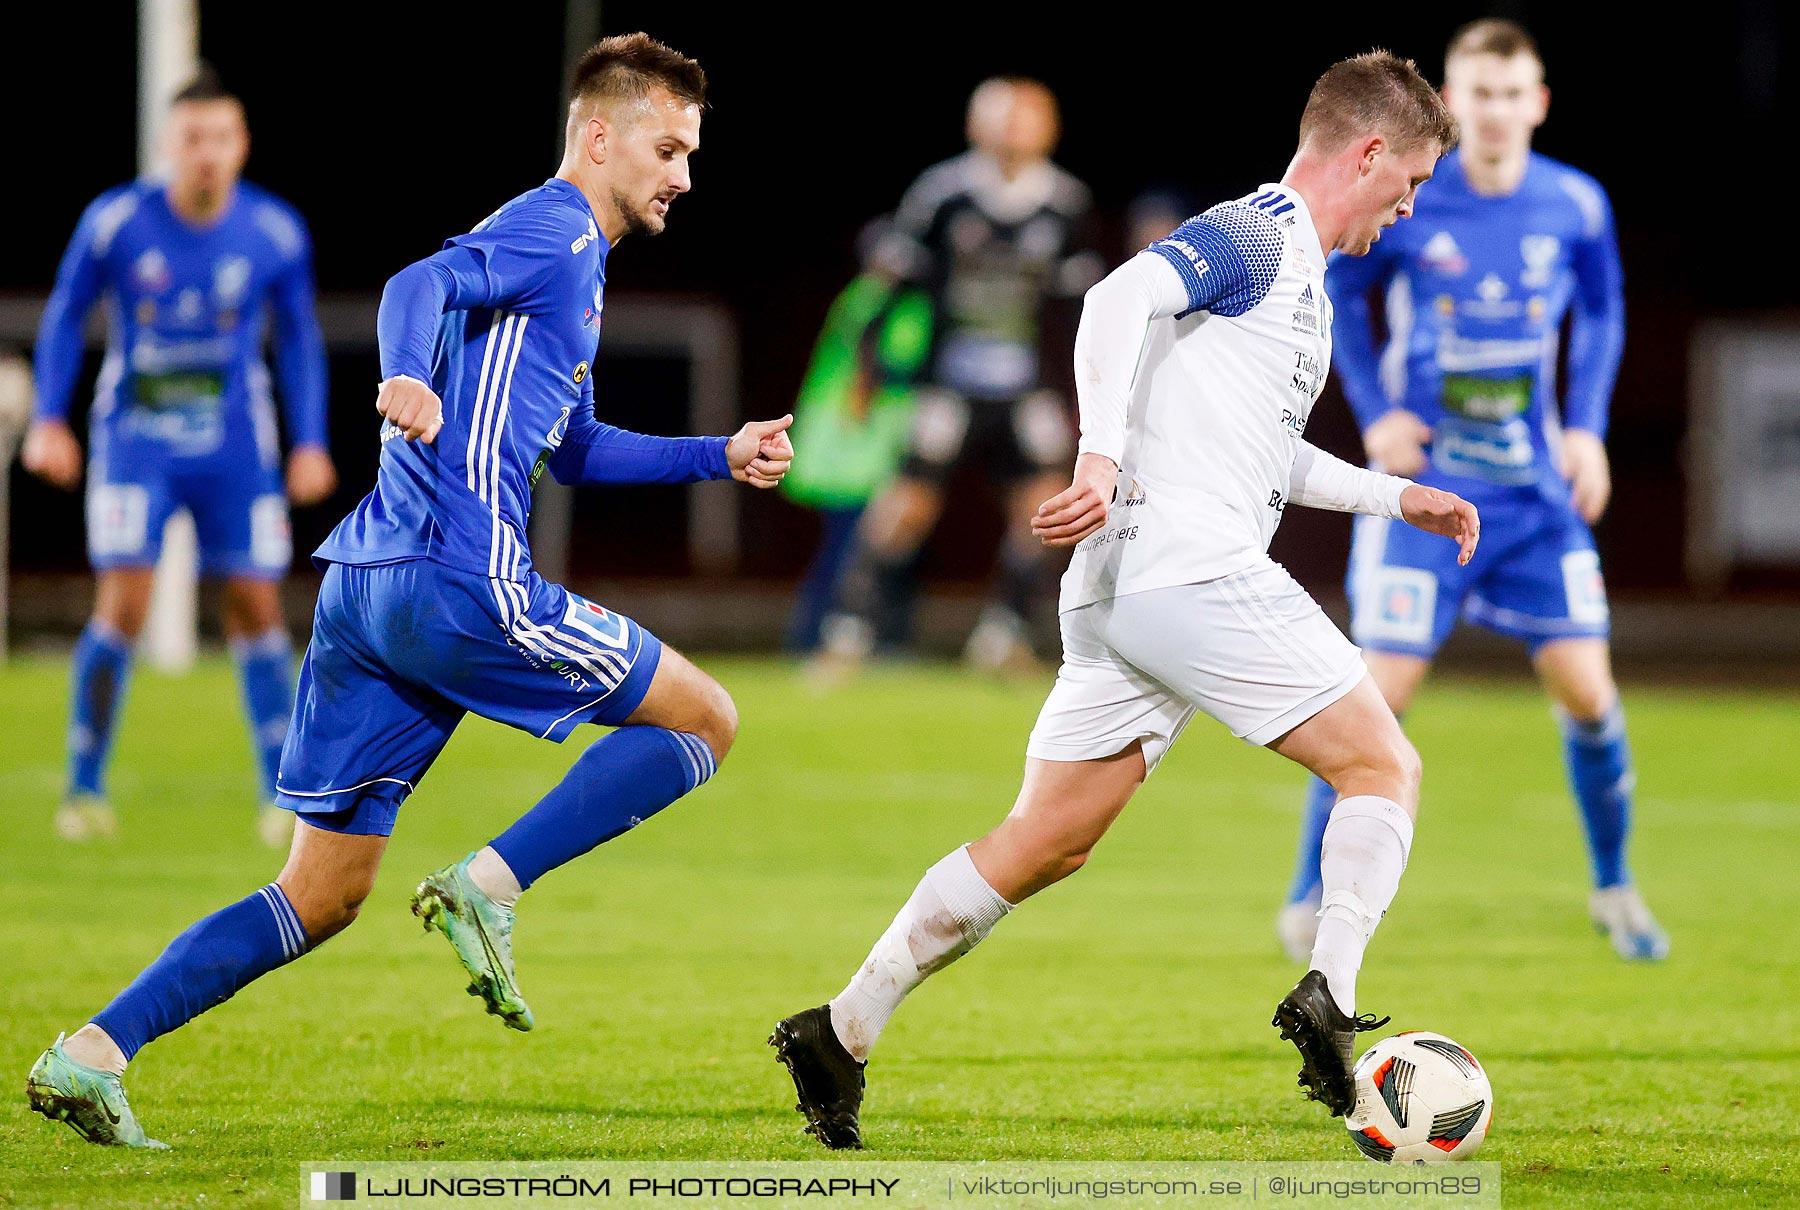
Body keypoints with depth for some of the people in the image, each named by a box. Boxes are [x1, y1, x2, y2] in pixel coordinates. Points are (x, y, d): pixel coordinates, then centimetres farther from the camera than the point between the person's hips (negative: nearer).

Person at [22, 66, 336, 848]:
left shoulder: (276, 234, -5)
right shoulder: (115, 222, -9)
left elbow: (298, 341, 9)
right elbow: (64, 316, 5)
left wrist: (310, 444, 4)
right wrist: (48, 420, -2)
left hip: (236, 447, 2)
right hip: (135, 441, -2)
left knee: (256, 607, 0)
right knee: (124, 601, -14)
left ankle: (282, 793, 11)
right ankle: (84, 788, -3)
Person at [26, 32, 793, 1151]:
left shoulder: (570, 258, 28)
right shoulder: (556, 233, -3)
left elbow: (575, 453, 39)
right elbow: (421, 286, -23)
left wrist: (721, 456, 33)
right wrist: (408, 377, -43)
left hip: (365, 595, 10)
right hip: (459, 582, -10)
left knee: (322, 897, 9)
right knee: (705, 720, 2)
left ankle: (91, 1056, -1)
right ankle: (489, 885, -10)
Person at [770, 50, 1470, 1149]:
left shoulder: (1294, 268, 26)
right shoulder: (1258, 234, -5)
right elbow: (1122, 299, -21)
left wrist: (1395, 497, 38)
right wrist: (1103, 458, -33)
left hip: (1125, 592, 10)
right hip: (1195, 573, -10)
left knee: (1045, 845, 9)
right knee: (1386, 769, -6)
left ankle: (841, 1034, 9)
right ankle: (1329, 1001, -20)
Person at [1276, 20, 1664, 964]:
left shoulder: (1576, 206, -3)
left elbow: (1601, 316, 15)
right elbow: (1336, 293, 8)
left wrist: (1586, 426, 4)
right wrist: (1373, 410, -2)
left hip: (1537, 491, 2)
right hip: (1425, 486, -2)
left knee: (1587, 690, -3)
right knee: (1381, 691, -9)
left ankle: (1613, 889, 18)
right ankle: (1310, 899, 5)